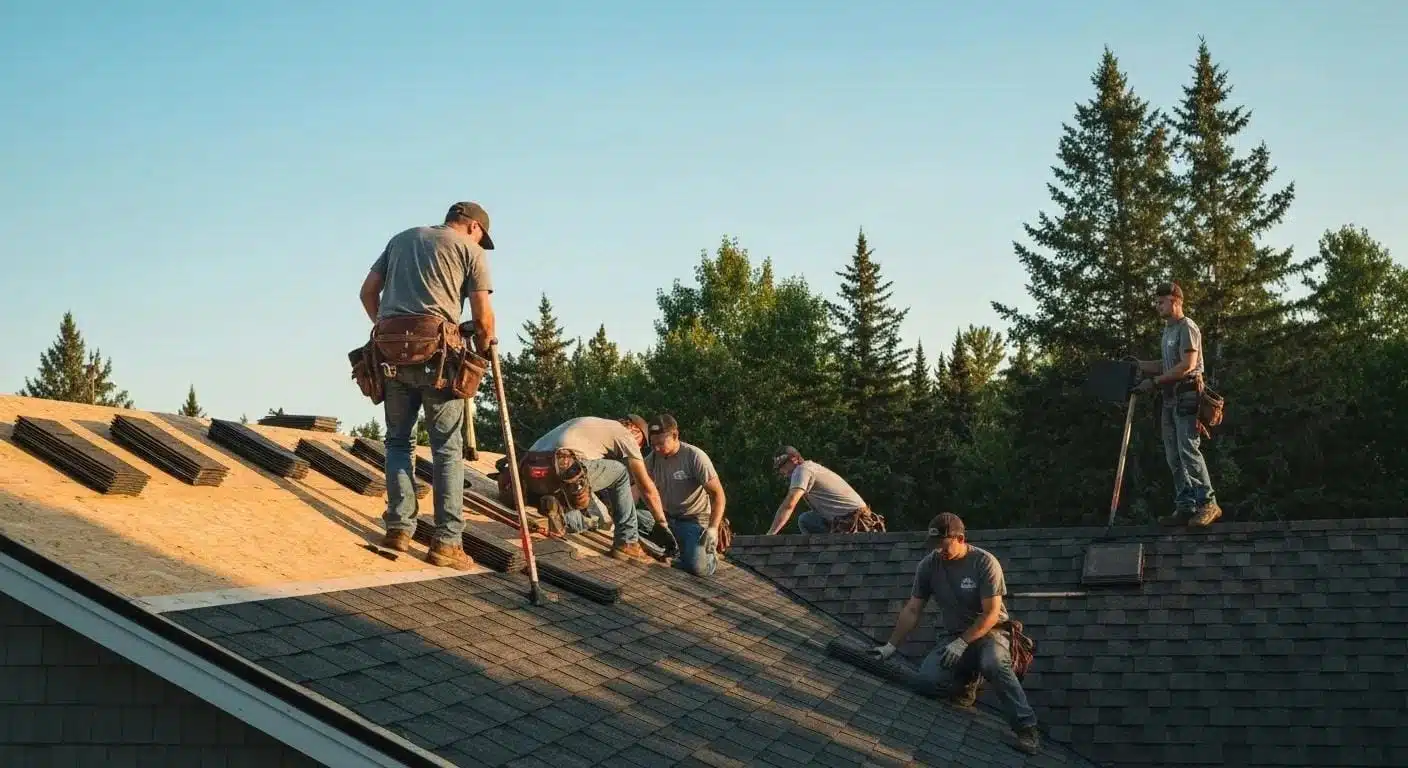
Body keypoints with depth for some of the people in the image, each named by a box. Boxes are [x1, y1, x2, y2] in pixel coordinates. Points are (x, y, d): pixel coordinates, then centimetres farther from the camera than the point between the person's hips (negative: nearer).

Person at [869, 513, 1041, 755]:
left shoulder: (985, 563, -15)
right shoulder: (928, 565, -2)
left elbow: (991, 614, -17)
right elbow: (912, 610, 4)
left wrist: (963, 643, -26)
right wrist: (891, 646, -1)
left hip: (988, 631, -4)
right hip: (951, 635, 4)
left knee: (993, 663, -39)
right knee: (928, 680, -25)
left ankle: (1025, 727, -27)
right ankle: (966, 680, 9)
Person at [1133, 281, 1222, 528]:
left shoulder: (1187, 327, -7)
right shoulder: (1167, 331, 20)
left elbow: (1187, 365, -16)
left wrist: (1154, 381, -16)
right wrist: (1139, 364, 16)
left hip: (1186, 395, -9)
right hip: (1169, 398, 9)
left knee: (1188, 450, -14)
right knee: (1174, 456, 6)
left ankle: (1207, 503, -11)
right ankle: (1185, 507, 8)